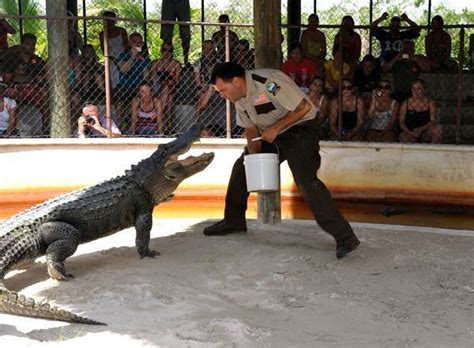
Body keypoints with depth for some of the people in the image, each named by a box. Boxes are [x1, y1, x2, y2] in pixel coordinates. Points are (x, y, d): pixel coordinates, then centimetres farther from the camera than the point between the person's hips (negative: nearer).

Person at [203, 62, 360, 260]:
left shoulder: (267, 82, -27)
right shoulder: (239, 97, 1)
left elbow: (304, 107, -26)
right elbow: (250, 128, 10)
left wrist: (276, 128, -24)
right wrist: (254, 155, -6)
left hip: (300, 128, -9)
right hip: (271, 133, 9)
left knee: (306, 181, -23)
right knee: (241, 167, 9)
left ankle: (344, 238, -19)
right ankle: (233, 221, 27)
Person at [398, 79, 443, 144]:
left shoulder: (430, 103, 4)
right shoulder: (405, 104, 5)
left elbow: (433, 121, -3)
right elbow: (401, 122, 2)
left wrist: (421, 129, -20)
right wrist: (410, 133, -17)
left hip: (425, 134, 2)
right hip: (410, 134, -2)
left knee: (438, 128, -29)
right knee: (403, 137, -36)